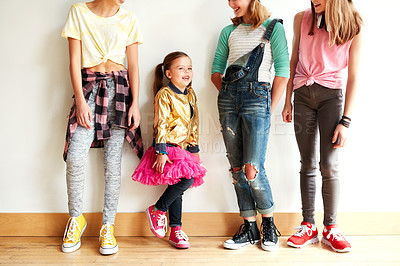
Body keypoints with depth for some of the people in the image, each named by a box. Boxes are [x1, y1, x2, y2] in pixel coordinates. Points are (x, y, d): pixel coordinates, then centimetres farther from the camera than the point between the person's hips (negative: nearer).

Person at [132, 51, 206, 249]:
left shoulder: (191, 95, 14)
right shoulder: (164, 94, -8)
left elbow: (194, 125, 19)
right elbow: (161, 125, -12)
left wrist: (195, 148, 19)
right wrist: (161, 152, -17)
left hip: (184, 148, 7)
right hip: (168, 147, -7)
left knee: (176, 187, 8)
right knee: (187, 179, -20)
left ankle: (176, 231, 17)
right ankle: (157, 210, 1)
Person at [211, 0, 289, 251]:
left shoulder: (273, 27, 7)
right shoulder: (229, 31, 21)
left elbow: (282, 72, 0)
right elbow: (216, 71, 19)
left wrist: (270, 108, -4)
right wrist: (229, 94, 6)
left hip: (257, 96, -4)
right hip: (228, 97, 5)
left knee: (253, 169, -11)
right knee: (237, 168, 2)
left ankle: (269, 223, 13)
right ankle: (249, 228, 14)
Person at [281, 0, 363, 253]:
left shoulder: (354, 26, -3)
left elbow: (353, 77, -5)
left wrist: (346, 121, -10)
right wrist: (287, 101, 8)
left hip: (331, 94, -2)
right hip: (302, 94, 3)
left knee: (329, 164, -8)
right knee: (308, 164, 3)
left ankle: (331, 228, 8)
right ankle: (309, 226, 11)